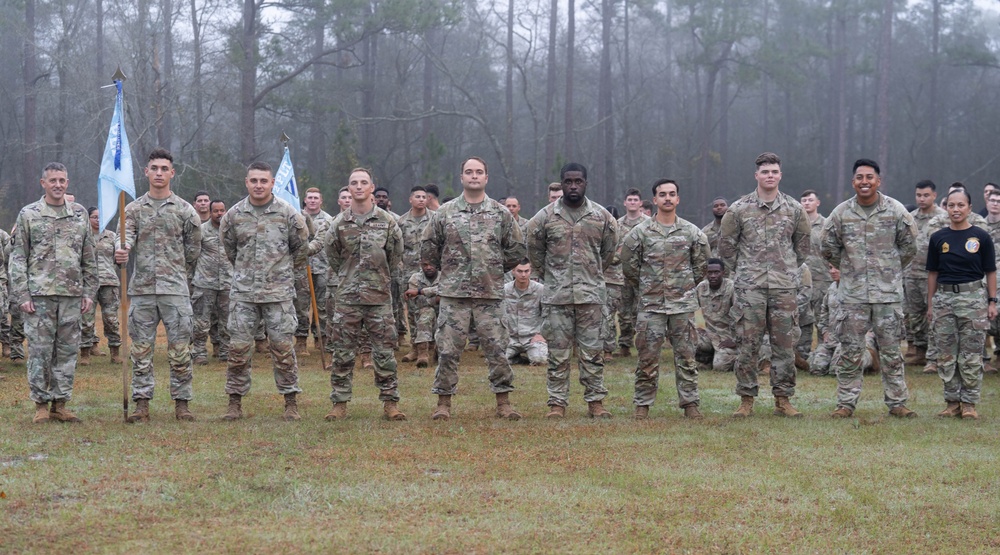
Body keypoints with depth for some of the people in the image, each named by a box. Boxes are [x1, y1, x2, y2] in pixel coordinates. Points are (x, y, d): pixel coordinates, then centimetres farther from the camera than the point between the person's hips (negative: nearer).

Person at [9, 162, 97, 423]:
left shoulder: (79, 214, 10)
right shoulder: (28, 215, 1)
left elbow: (89, 257, 13)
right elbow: (18, 258, 0)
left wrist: (89, 291, 6)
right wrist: (22, 295, -8)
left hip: (72, 294, 3)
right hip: (39, 293, -3)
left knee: (67, 350, 5)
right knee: (40, 350, -1)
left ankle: (60, 404, 12)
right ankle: (41, 405, 7)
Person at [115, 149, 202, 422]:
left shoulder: (185, 210, 4)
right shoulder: (133, 209, 7)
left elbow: (193, 250, 11)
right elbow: (127, 238, -9)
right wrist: (122, 252, -31)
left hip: (175, 289, -1)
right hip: (141, 289, 1)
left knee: (179, 349, -1)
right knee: (141, 349, 3)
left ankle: (181, 403, 7)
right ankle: (142, 404, 8)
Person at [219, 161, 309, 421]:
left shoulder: (288, 213, -2)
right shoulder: (234, 215, 3)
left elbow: (301, 246, 11)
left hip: (279, 292, -2)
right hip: (243, 292, 2)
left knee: (282, 346, -1)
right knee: (238, 346, 0)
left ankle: (291, 403, 6)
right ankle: (235, 402, 8)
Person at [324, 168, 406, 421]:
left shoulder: (387, 222, 1)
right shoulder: (339, 224, 2)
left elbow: (396, 257, 10)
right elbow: (333, 257, 14)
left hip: (380, 297, -1)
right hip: (346, 298, 1)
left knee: (384, 352, 1)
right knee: (343, 353, 3)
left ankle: (390, 402, 7)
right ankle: (340, 404, 8)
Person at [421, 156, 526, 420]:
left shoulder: (501, 213, 7)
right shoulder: (445, 213, 5)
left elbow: (516, 249, 13)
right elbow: (428, 249, 10)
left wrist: (495, 269, 11)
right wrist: (447, 269, 9)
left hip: (490, 292, 1)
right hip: (453, 293, 0)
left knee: (497, 348, 1)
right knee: (448, 349, 0)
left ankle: (503, 402, 9)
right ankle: (444, 403, 8)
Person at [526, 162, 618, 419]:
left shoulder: (602, 217, 4)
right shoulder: (545, 217, 1)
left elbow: (609, 249, 16)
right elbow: (534, 250, 12)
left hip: (590, 294, 1)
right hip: (556, 294, 0)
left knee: (592, 350, 3)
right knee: (558, 352, 2)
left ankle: (595, 401, 9)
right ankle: (557, 403, 6)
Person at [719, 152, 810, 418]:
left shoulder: (794, 209, 6)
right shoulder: (738, 210, 0)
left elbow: (802, 246, 17)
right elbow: (726, 246, 7)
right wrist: (743, 272, 8)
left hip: (784, 288, 2)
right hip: (749, 288, -2)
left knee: (785, 345, 3)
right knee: (748, 346, 0)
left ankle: (783, 400, 11)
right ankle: (746, 400, 7)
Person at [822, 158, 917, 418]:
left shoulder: (896, 211, -2)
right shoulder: (841, 213, 1)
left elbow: (908, 246, 9)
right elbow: (829, 247, 13)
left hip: (888, 292, -1)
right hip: (852, 293, 1)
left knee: (891, 351, 5)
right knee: (850, 351, 3)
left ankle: (897, 402, 12)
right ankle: (846, 403, 9)